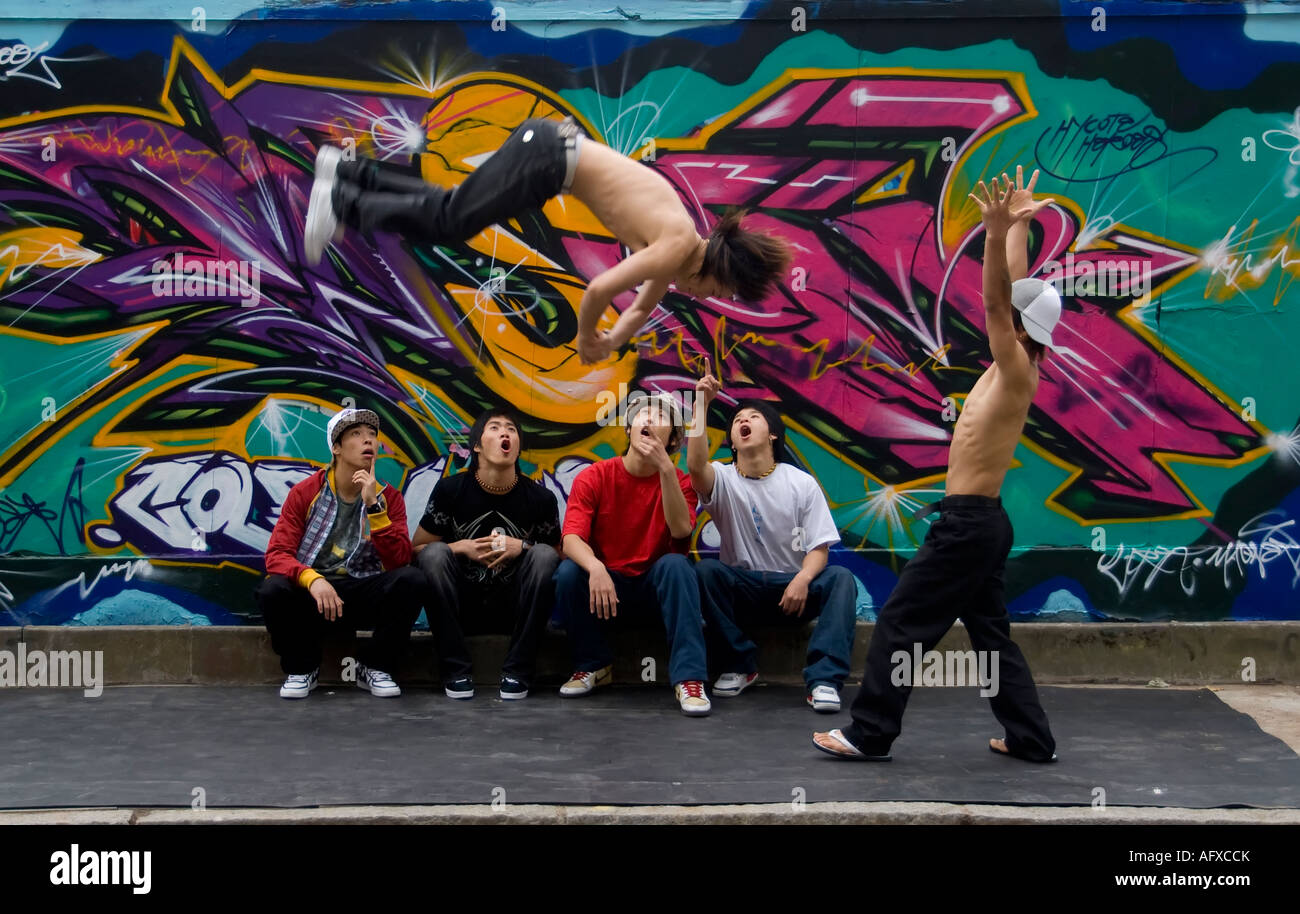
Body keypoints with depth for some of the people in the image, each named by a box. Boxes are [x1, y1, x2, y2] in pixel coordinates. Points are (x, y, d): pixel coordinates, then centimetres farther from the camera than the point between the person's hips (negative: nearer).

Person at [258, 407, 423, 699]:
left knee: (411, 579, -27)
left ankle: (375, 667, -5)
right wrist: (312, 579, -32)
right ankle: (301, 668, -2)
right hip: (310, 592, -1)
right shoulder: (304, 493, -2)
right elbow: (276, 554, -11)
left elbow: (399, 561, -11)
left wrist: (374, 506, -21)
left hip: (364, 596, 1)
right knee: (273, 590, -32)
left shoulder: (388, 498, 1)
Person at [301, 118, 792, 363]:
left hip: (554, 145, 8)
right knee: (446, 222, -1)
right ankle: (342, 203, 7)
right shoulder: (679, 248, -17)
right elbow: (598, 290, -22)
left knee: (448, 210, 18)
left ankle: (350, 172, 26)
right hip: (547, 156, -8)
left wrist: (605, 343, 9)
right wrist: (586, 338, -4)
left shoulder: (682, 237, 10)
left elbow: (642, 306, 22)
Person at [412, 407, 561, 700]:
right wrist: (461, 547, -18)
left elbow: (560, 556, 4)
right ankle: (456, 671, -22)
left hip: (514, 605, 0)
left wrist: (522, 547, -16)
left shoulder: (540, 498, -6)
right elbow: (416, 549, 0)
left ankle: (518, 672, -21)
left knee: (544, 555, -24)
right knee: (435, 553, -26)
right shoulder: (450, 489, -6)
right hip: (461, 602, 0)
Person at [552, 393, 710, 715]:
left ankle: (688, 677, -30)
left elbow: (681, 531, -26)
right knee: (568, 572, -28)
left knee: (676, 564, -31)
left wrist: (664, 467, -33)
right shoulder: (593, 477, -6)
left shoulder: (678, 481, -5)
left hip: (656, 585, 0)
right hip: (606, 583, 1)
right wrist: (595, 568, -41)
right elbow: (572, 539, -19)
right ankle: (593, 665, -4)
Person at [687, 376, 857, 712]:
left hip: (793, 588, 0)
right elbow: (695, 465, -27)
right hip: (742, 590, 0)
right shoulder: (723, 479, -2)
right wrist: (701, 404, -30)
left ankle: (823, 678, -31)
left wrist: (802, 580, -26)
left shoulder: (802, 483, 0)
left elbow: (819, 547, -4)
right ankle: (739, 665, -13)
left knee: (841, 578, -27)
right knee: (705, 570, -29)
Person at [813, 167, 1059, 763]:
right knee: (990, 631, 15)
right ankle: (1031, 738, 19)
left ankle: (869, 734, 1)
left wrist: (998, 234, -39)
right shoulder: (1012, 367, 7)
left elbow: (994, 299, -29)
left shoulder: (1017, 373, -15)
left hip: (969, 522, -10)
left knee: (900, 622, -4)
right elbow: (1014, 291, 16)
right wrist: (1017, 226, 21)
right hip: (978, 519, 10)